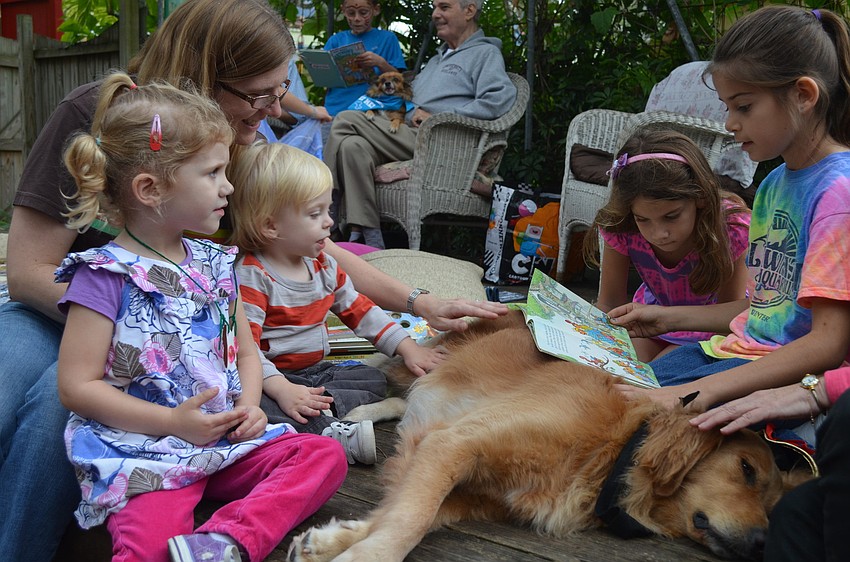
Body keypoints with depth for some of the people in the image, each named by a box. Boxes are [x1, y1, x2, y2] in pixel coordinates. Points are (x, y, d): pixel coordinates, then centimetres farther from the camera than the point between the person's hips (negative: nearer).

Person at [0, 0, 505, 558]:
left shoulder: (240, 147, -4)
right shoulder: (93, 115, -17)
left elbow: (313, 248, 5)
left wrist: (420, 302, -1)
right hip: (53, 308, -1)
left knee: (57, 399, -31)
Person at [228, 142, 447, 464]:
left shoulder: (323, 265, 8)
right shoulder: (251, 275, -16)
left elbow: (360, 310, 16)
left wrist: (407, 347, 7)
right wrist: (282, 390, -36)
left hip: (315, 371, 7)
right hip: (274, 375, -7)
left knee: (375, 380, -7)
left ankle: (323, 406, -32)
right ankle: (334, 433, -47)